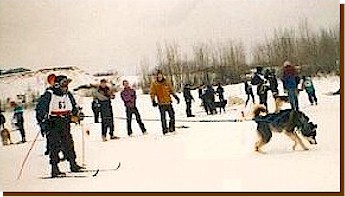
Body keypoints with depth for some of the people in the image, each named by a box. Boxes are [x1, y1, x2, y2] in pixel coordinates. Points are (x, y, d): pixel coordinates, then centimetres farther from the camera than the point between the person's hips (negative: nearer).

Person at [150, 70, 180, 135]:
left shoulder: (166, 82, 7)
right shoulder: (154, 84, -1)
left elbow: (171, 90, 15)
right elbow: (152, 93, -1)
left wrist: (176, 96, 9)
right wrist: (153, 101, -12)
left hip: (168, 102, 3)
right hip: (161, 103, -3)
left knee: (172, 115, 4)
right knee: (163, 117, -4)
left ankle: (172, 129, 16)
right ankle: (165, 130, 2)